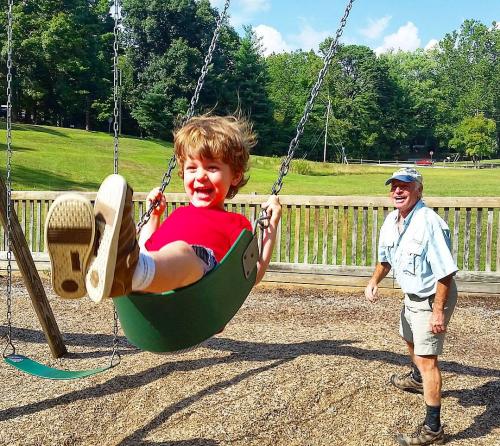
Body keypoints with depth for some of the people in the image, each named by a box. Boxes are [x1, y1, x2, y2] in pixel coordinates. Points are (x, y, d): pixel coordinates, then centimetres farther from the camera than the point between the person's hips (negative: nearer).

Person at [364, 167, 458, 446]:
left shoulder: (429, 223, -30)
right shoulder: (392, 220, -3)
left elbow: (446, 272, -29)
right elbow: (386, 257, 12)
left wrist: (438, 311, -30)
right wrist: (375, 281, -5)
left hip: (433, 298, -10)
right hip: (412, 295, 10)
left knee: (427, 358, -11)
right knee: (411, 339, 31)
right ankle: (417, 379, 61)